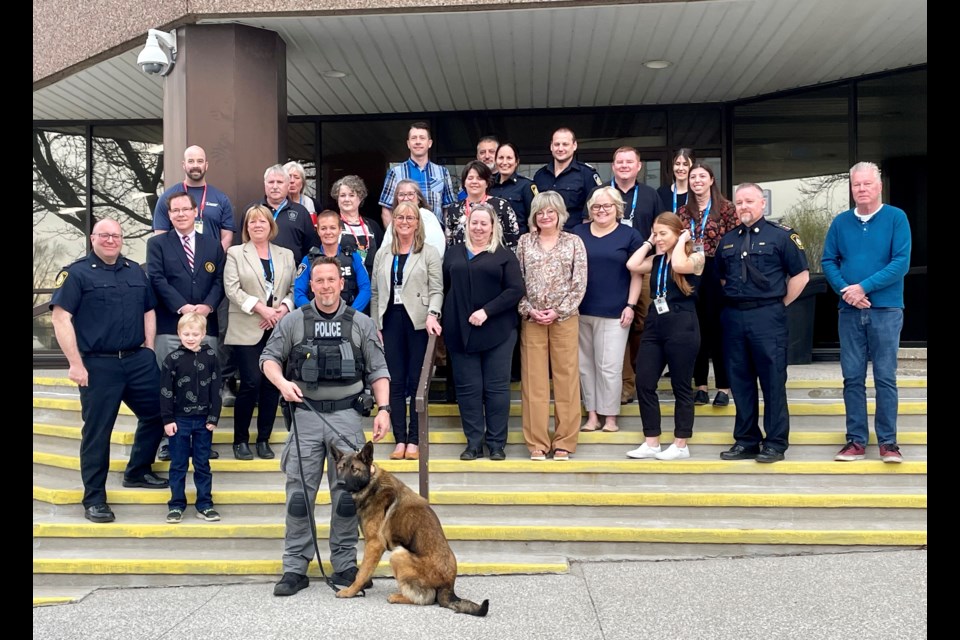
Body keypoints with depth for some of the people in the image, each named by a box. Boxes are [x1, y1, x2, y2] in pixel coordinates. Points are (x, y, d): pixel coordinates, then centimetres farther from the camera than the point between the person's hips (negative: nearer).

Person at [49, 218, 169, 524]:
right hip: (98, 365, -5)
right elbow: (61, 318, -9)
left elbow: (149, 311, 18)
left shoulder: (136, 271, 13)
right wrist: (76, 364, -14)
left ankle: (137, 472, 30)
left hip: (138, 360, 5)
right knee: (97, 430, 2)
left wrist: (148, 351, 8)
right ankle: (94, 499, 13)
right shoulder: (76, 273, -3)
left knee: (157, 415, 9)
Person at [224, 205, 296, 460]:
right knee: (251, 382, -10)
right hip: (247, 330, -3)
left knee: (272, 384, 2)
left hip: (278, 330, 3)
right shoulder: (236, 253, 7)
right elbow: (232, 289, -4)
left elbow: (293, 289, 11)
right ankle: (240, 440, 5)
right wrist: (261, 308, -14)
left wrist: (283, 308, -9)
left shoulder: (286, 255, 15)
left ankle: (264, 440, 13)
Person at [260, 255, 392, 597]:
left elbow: (378, 371, 7)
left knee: (348, 493, 3)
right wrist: (282, 382, -11)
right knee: (299, 494, 0)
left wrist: (383, 408, -5)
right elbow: (269, 357, 9)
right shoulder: (293, 321, 5)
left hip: (347, 415, 0)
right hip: (306, 414, 0)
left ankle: (345, 566, 15)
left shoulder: (361, 324, 6)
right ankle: (295, 568, 9)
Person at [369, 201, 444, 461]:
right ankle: (400, 439, 9)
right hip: (390, 322, 3)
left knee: (417, 381, 0)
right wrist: (374, 326, 7)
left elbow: (436, 289, -2)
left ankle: (414, 440, 6)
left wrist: (432, 314, -19)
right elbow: (375, 292, 12)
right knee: (395, 382, 3)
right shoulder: (383, 254, 14)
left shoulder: (429, 253, 4)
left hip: (418, 322, -3)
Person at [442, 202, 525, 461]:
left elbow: (516, 290, -6)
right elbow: (443, 288, 14)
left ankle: (497, 444, 10)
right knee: (467, 388, 3)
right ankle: (474, 443, 11)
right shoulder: (453, 253, 14)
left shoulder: (504, 255, 3)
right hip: (460, 332, 3)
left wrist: (486, 311, -15)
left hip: (497, 332, -2)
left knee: (496, 387, 1)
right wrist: (447, 318, 0)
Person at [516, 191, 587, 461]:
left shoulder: (574, 242, 4)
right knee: (533, 380, 1)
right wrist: (529, 309, -8)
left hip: (564, 318, -1)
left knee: (566, 378, 1)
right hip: (531, 319, 1)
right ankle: (537, 442, 9)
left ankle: (564, 442, 10)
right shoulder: (525, 241, 7)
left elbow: (579, 284, -1)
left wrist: (558, 311, -10)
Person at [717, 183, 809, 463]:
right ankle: (746, 440, 19)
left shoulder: (781, 235, -2)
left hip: (767, 316, -5)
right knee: (740, 381, 9)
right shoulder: (728, 240, 14)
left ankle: (775, 443, 8)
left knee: (773, 382, 0)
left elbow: (801, 275, -3)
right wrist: (736, 301, 13)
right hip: (733, 317, 5)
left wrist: (779, 305, -1)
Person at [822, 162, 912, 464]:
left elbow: (901, 262, -10)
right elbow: (828, 261, 6)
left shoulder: (896, 217, -2)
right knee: (852, 378, 5)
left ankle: (888, 442, 10)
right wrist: (845, 290, -11)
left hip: (886, 310, -3)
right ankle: (856, 440, 13)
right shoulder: (840, 222, 7)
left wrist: (863, 287, -16)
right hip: (849, 311, 3)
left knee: (885, 378, 1)